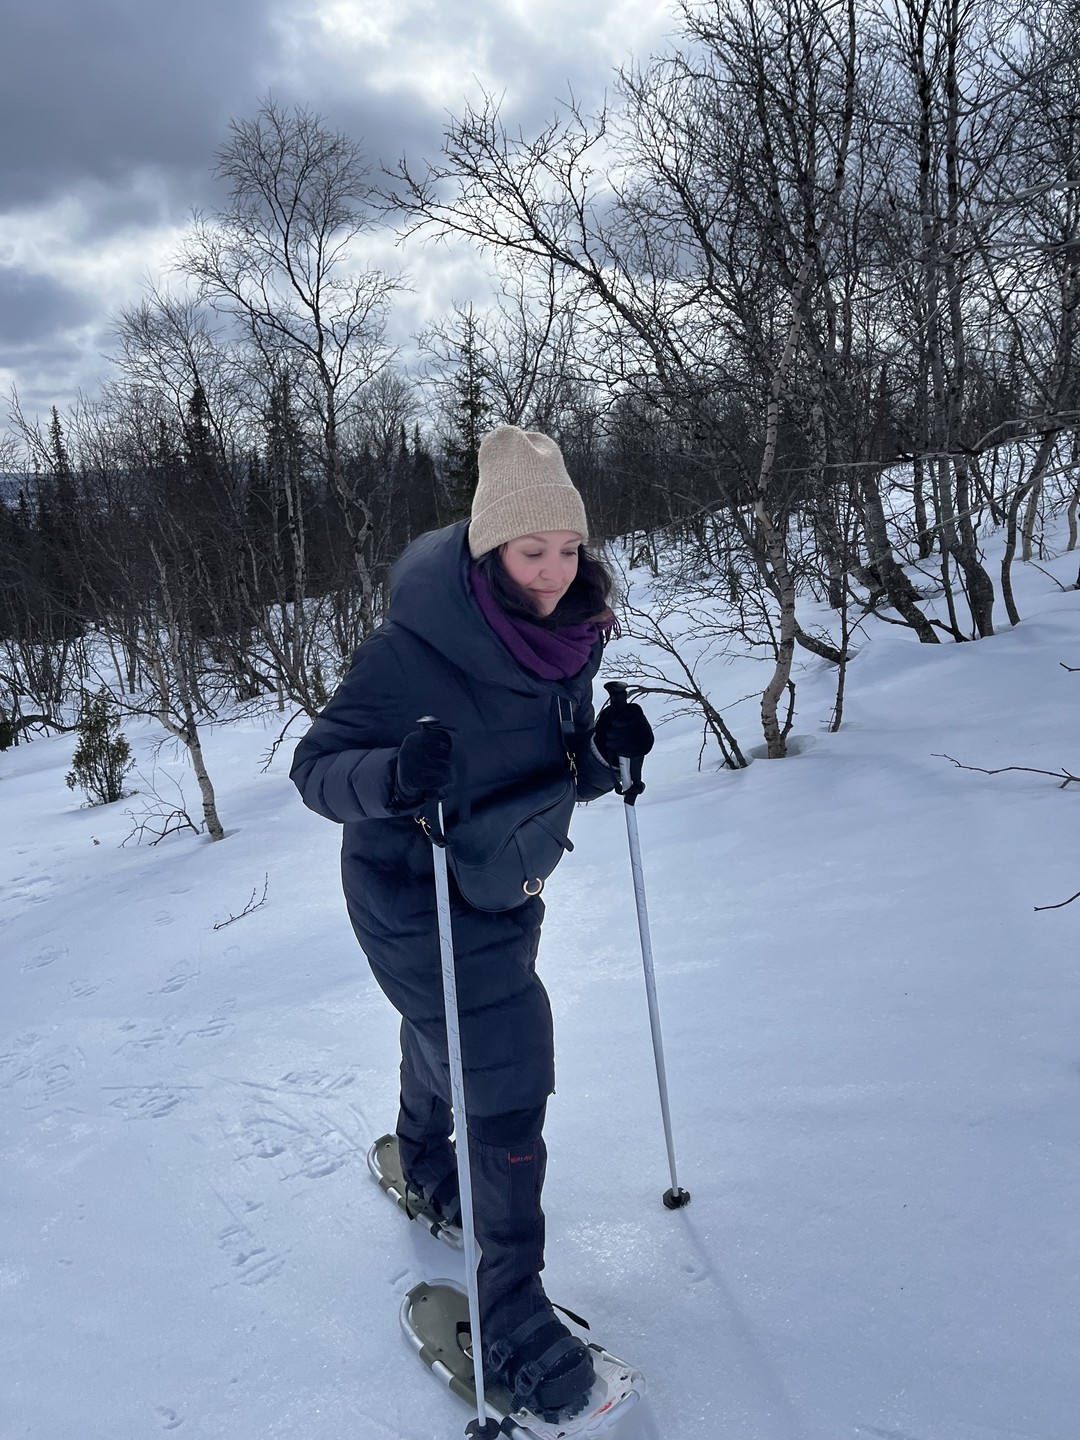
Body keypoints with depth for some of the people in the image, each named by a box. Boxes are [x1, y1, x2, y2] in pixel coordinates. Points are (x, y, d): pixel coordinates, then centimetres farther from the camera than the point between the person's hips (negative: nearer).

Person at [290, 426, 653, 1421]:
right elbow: (316, 765, -23)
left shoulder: (567, 635, -8)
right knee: (507, 1078, -7)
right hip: (414, 899, -7)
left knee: (449, 1037, 29)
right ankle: (510, 1310, 14)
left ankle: (423, 1160, 60)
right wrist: (391, 775, -43)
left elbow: (561, 775, 1)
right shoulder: (415, 648, -28)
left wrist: (606, 754, -20)